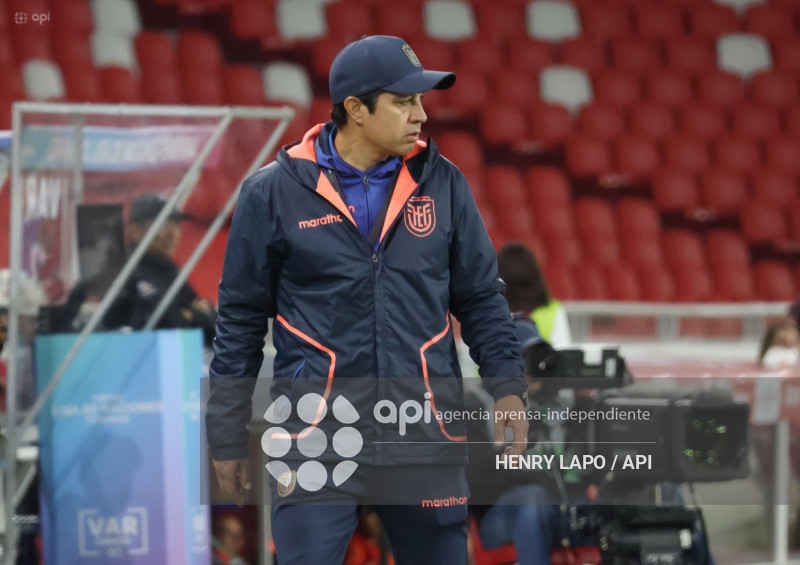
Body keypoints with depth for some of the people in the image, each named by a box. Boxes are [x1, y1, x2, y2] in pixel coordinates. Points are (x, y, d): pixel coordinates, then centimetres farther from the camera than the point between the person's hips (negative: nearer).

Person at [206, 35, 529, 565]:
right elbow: (241, 319, 6)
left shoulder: (442, 183, 7)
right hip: (316, 436, -3)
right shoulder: (274, 192, 0)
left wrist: (507, 386, 1)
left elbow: (481, 296, 15)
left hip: (425, 435, 3)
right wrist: (229, 437, 6)